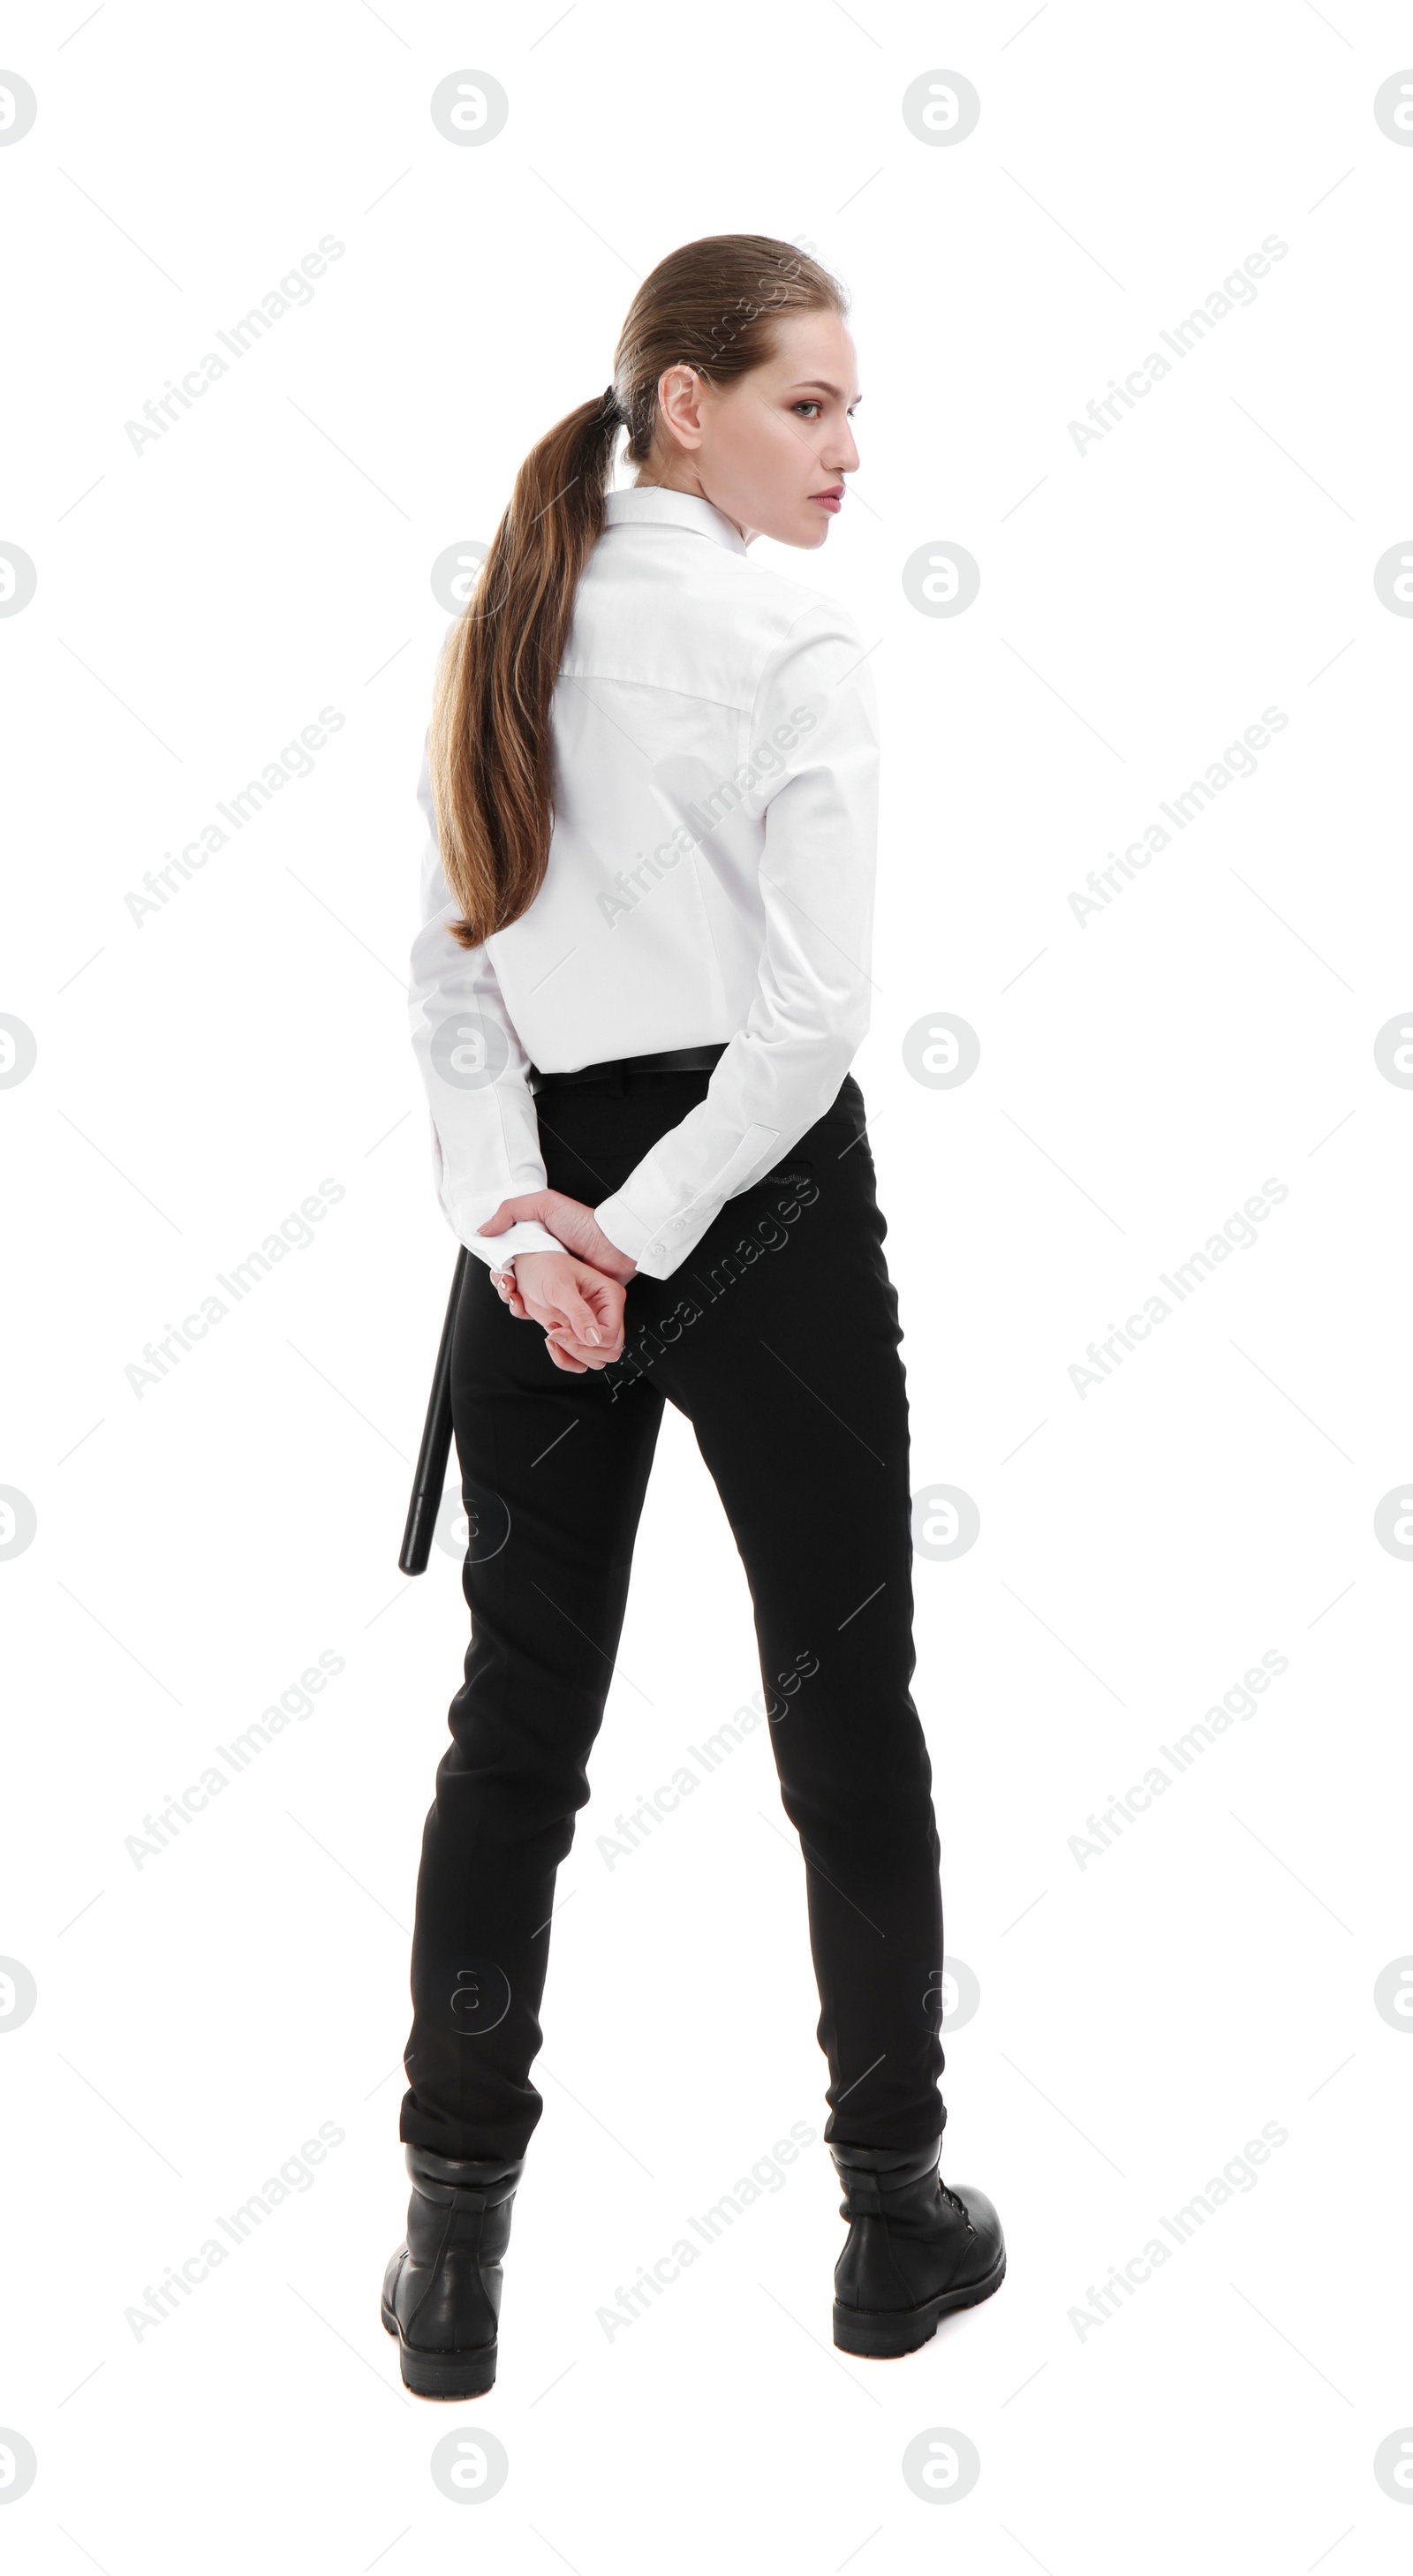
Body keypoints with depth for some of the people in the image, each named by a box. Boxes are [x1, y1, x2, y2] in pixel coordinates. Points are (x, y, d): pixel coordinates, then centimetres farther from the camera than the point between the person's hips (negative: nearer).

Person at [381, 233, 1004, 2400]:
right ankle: (894, 2217, 17)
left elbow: (448, 958, 3)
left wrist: (515, 1214, -6)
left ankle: (455, 2243, 12)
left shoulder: (504, 628, 8)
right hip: (762, 1197, -5)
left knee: (518, 1710, 10)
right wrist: (643, 1234, -13)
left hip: (543, 1205, 6)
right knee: (847, 1702, 7)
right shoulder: (796, 651, -11)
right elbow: (813, 1013, -18)